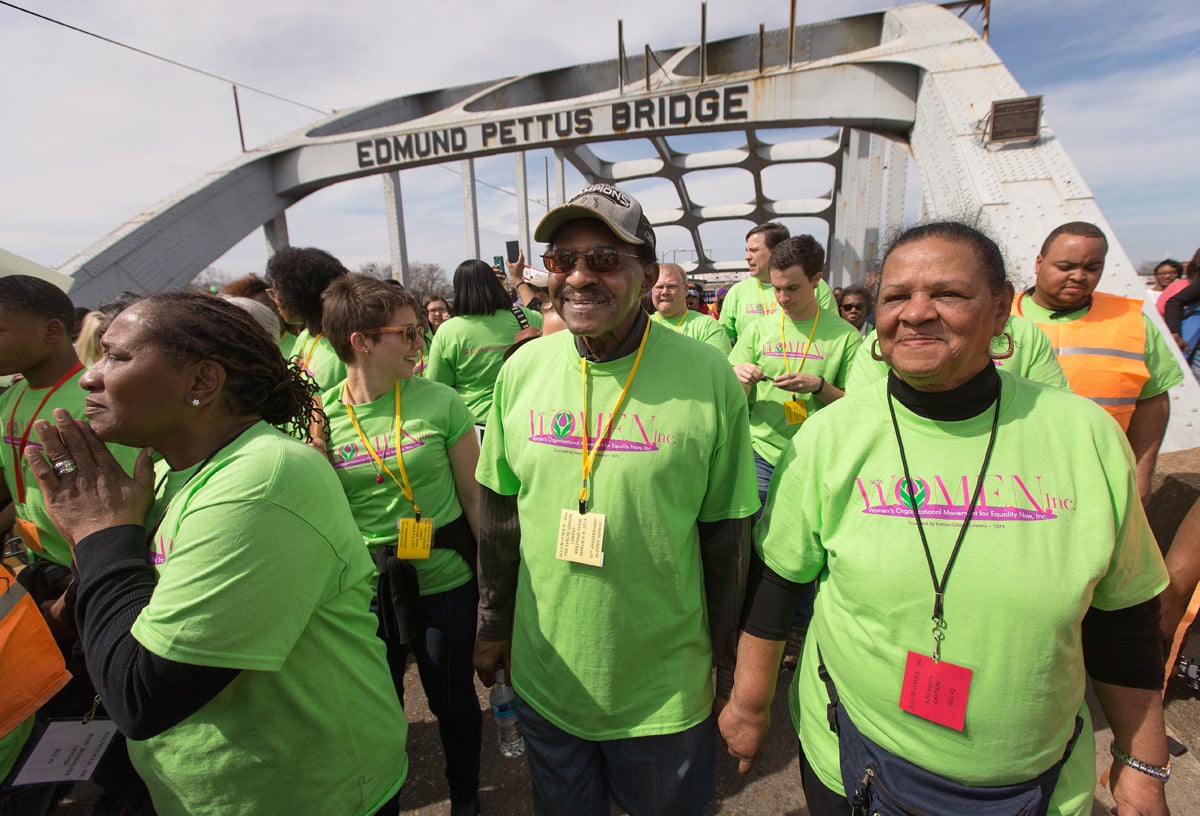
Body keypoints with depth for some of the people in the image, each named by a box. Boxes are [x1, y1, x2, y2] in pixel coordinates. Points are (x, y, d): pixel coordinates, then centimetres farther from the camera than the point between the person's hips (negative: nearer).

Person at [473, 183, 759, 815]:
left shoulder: (708, 377, -16)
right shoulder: (521, 370, -7)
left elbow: (726, 536, -8)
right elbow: (498, 512, 3)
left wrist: (731, 668, 0)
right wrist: (493, 625, 10)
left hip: (665, 690, -2)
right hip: (543, 677, 3)